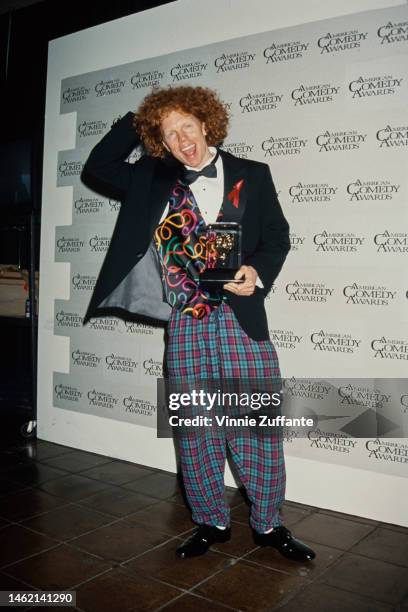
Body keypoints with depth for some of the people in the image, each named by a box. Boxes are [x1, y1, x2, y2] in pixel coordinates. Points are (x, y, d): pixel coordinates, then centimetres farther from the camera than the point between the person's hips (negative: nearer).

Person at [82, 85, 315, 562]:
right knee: (196, 427, 7)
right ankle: (211, 523, 24)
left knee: (258, 424, 0)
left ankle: (268, 524, 19)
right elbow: (95, 170, 14)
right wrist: (134, 123, 9)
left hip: (240, 315, -1)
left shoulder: (252, 175, 6)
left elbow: (277, 236, 7)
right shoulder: (153, 179, 12)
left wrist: (258, 273, -13)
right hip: (184, 321, 2)